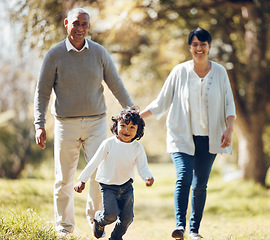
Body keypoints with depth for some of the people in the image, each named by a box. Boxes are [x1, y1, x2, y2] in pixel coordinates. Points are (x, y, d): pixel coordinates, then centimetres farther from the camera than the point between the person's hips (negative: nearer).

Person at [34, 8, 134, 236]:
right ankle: (64, 225, 18)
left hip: (96, 122, 1)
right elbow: (42, 92, 1)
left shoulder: (99, 52, 2)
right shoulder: (54, 55, -2)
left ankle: (96, 218, 11)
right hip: (66, 123, -1)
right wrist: (39, 124, -7)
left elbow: (116, 85, 8)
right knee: (64, 178, 4)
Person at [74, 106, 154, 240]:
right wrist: (82, 180, -4)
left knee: (127, 216, 0)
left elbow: (143, 168, -7)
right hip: (108, 186, -3)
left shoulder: (138, 148, -5)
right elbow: (94, 163, -6)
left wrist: (148, 177, -31)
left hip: (126, 186, 3)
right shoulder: (109, 144, -12)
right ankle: (99, 219, 19)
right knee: (111, 214, -18)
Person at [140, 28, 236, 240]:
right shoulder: (179, 72, 0)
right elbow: (161, 103, 6)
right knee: (184, 177, -20)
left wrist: (229, 129, -9)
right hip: (183, 136, -1)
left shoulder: (219, 72, 3)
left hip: (208, 138, 1)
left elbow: (229, 105, 6)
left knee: (200, 184, 3)